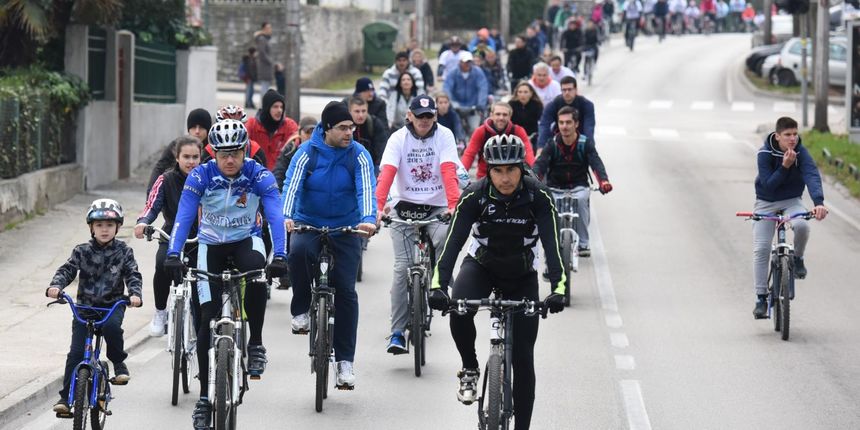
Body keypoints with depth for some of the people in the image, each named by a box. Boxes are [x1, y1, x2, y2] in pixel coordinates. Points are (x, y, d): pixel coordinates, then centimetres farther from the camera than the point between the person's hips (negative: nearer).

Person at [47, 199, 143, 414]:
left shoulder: (123, 251, 2)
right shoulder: (82, 251, 2)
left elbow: (133, 275, -5)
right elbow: (67, 270, -5)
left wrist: (135, 294, -26)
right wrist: (56, 286, -26)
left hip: (113, 304, -1)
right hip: (85, 305, 1)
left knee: (111, 326, -35)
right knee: (76, 352, -8)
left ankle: (119, 363, -8)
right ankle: (66, 397, -2)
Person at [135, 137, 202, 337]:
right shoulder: (166, 180, -5)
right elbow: (152, 205, -16)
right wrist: (143, 222, -38)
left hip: (200, 240, 1)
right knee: (163, 264, -32)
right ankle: (160, 312, -10)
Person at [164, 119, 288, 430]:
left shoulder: (259, 176, -19)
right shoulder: (201, 176, -19)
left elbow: (275, 216, -28)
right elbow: (184, 216, -27)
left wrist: (279, 255, -43)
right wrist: (173, 255, -41)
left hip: (246, 239, -1)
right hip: (211, 244, 1)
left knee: (256, 276, -37)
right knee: (208, 319, -7)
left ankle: (256, 345, -16)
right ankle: (204, 397, 3)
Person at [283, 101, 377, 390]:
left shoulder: (359, 155, -7)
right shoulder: (307, 152, -8)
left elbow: (366, 189, -19)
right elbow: (292, 185, -18)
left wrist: (368, 219, -39)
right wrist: (286, 217, -37)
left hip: (345, 229, 1)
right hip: (308, 224, -1)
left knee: (345, 290, -7)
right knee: (298, 251, -35)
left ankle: (345, 361, 1)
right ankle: (301, 310, -13)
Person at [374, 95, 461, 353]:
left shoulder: (444, 136, -4)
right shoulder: (398, 138, -5)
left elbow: (449, 173, -15)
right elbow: (387, 173, -18)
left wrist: (454, 204, -31)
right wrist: (379, 206, -34)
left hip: (436, 206, 0)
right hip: (405, 206, 0)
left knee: (445, 242, -31)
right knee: (402, 268, -9)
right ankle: (397, 333, -5)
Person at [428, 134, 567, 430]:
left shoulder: (539, 197, -22)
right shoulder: (474, 196, -23)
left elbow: (552, 243, -29)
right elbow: (454, 241, -28)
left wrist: (558, 289, -44)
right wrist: (438, 286, -41)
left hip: (521, 277, 0)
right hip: (481, 265, 0)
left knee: (523, 359, -4)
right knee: (458, 310, -33)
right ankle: (470, 369, -7)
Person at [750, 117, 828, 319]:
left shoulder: (801, 152, -16)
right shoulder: (765, 154, -18)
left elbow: (812, 176, -30)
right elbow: (768, 185, -22)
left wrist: (818, 202, -47)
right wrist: (785, 166, -35)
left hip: (792, 201, 0)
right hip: (766, 203, 0)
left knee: (802, 226, -34)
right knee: (760, 249, -13)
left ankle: (798, 258, -2)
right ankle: (761, 298, -4)